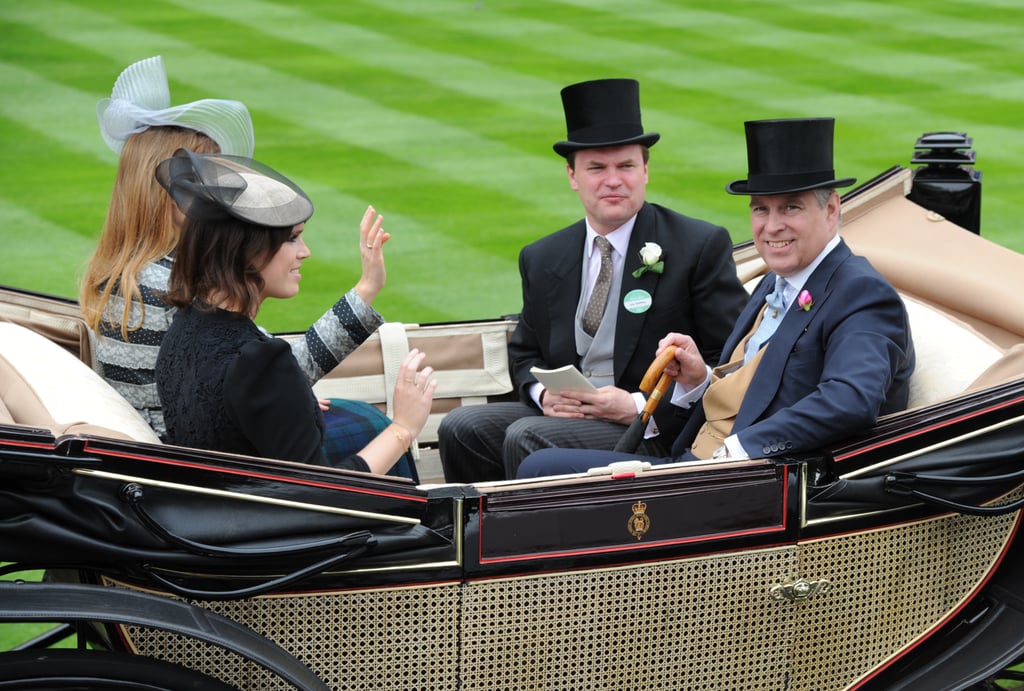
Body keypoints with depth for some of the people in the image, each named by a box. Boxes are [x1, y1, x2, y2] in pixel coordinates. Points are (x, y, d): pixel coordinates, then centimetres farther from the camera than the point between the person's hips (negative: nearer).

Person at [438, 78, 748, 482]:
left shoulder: (702, 247, -3)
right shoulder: (542, 259, 13)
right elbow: (524, 354, 22)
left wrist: (641, 407, -16)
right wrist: (544, 393, -3)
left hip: (657, 433, -5)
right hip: (563, 415, 6)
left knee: (527, 438, -28)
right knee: (462, 428, -19)